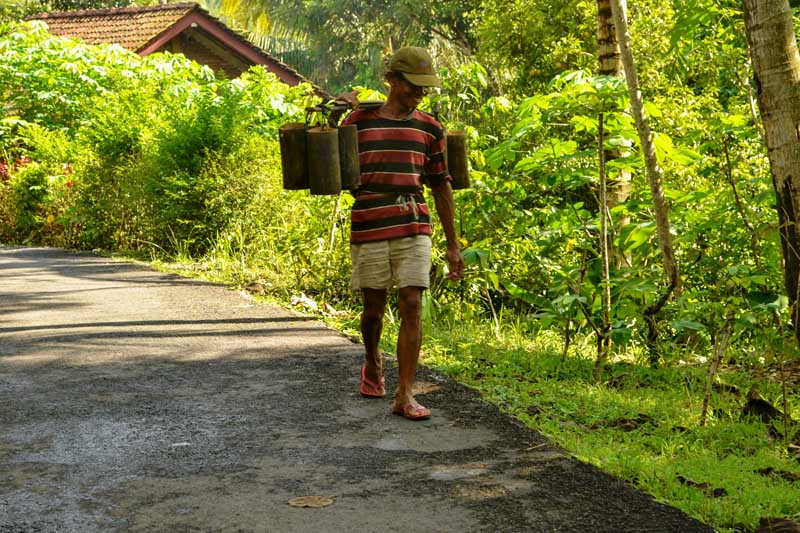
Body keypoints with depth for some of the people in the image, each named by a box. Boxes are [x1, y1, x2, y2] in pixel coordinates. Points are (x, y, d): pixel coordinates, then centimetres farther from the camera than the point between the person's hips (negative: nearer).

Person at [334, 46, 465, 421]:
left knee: (412, 307, -8)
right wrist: (343, 113, -4)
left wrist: (452, 244, 12)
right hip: (369, 231, -1)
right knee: (373, 309, 9)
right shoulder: (359, 121, 2)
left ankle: (405, 394, -6)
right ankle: (373, 365, 38)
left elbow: (441, 186, 13)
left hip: (414, 231, 1)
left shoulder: (429, 128, 8)